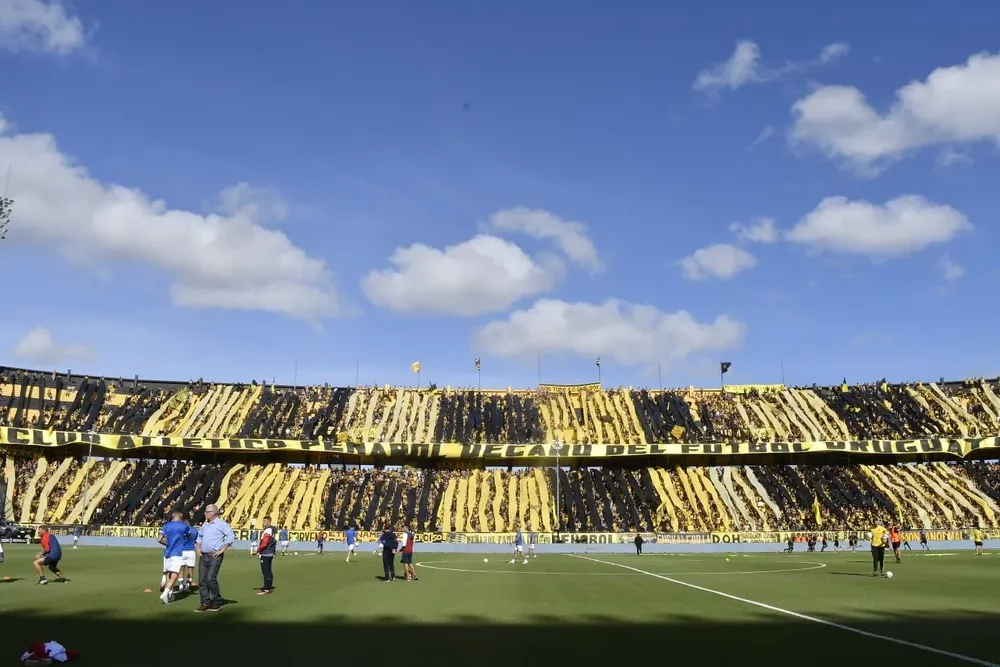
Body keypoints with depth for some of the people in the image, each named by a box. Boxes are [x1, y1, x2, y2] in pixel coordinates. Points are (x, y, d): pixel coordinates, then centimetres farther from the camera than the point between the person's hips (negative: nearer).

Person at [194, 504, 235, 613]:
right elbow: (199, 536, 32)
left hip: (215, 556, -7)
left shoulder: (221, 524, -7)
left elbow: (231, 536, -15)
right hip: (203, 556, 7)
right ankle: (205, 603, 11)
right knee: (202, 580, 3)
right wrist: (198, 547, 15)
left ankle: (217, 602, 0)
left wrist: (222, 550, -15)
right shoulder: (205, 524, 17)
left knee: (211, 578, -14)